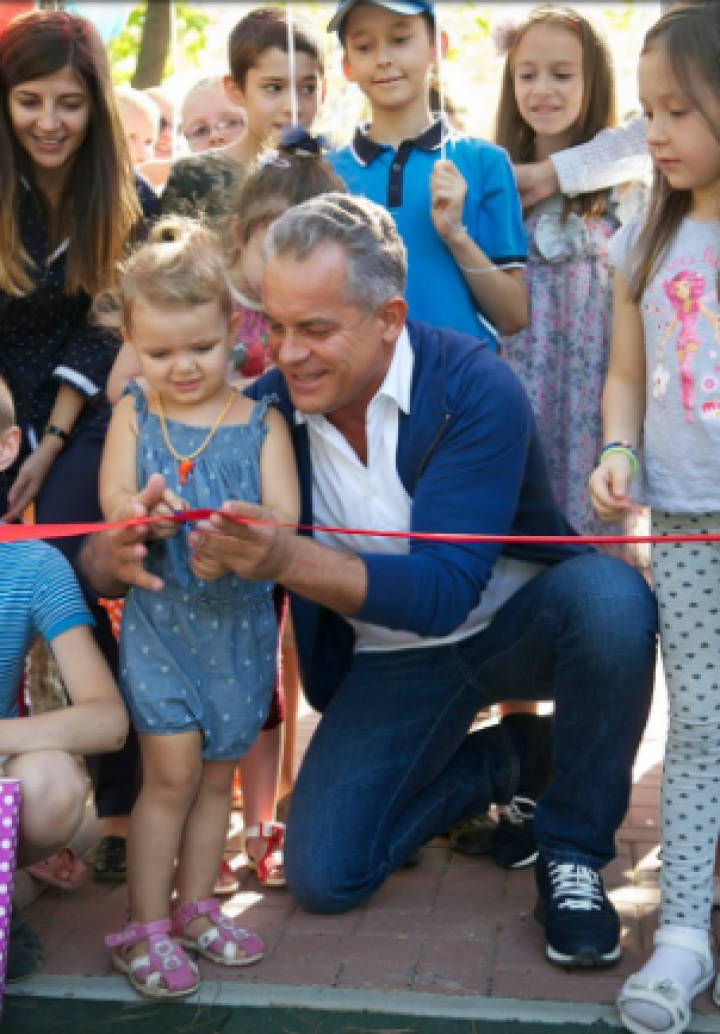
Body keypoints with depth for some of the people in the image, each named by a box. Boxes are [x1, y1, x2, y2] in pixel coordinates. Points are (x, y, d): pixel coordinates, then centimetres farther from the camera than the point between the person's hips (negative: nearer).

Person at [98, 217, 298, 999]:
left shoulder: (259, 422, -2)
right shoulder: (133, 413, 0)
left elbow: (283, 513, -12)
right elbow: (113, 499, -10)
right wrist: (143, 515, -33)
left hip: (239, 618, 2)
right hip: (159, 616, -1)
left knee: (218, 772, 12)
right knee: (172, 770, -2)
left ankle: (194, 906, 29)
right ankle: (145, 928, 10)